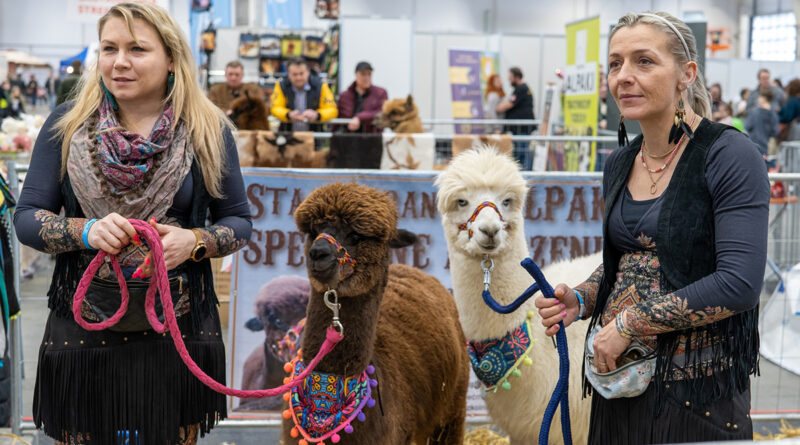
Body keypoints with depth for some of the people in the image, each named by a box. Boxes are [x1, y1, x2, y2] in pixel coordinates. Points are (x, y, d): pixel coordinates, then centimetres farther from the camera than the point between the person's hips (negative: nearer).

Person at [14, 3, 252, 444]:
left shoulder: (208, 130, 0)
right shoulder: (67, 123, 1)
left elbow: (238, 220, 5)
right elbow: (26, 217, 1)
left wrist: (193, 242, -16)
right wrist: (85, 232, -19)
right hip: (83, 326, 0)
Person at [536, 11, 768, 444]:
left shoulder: (730, 156, -13)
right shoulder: (619, 164, 8)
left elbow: (739, 285, -21)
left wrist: (629, 322, -18)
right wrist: (579, 300, 0)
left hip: (699, 391, -6)